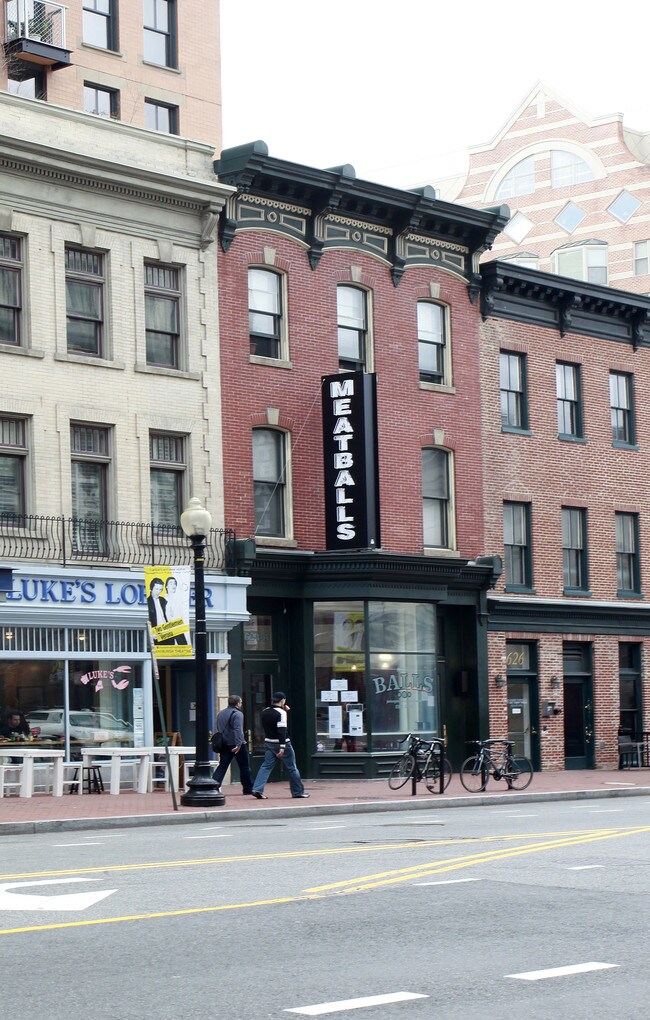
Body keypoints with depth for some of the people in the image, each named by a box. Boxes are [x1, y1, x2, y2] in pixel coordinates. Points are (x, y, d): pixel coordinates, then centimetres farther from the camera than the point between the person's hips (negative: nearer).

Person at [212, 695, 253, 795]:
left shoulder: (221, 713, 14)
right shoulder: (237, 714, -13)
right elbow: (238, 730, -24)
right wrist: (238, 744, -30)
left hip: (224, 744, 6)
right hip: (237, 745, -6)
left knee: (222, 766, 3)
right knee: (244, 767, 6)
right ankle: (248, 789, 13)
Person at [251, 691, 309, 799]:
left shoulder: (265, 712, 8)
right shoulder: (281, 713, -15)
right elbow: (281, 730, -22)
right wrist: (282, 747, -27)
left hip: (268, 743, 6)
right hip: (281, 743, -6)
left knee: (266, 766, 4)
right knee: (292, 768, 6)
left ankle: (257, 789, -12)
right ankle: (298, 792, 13)